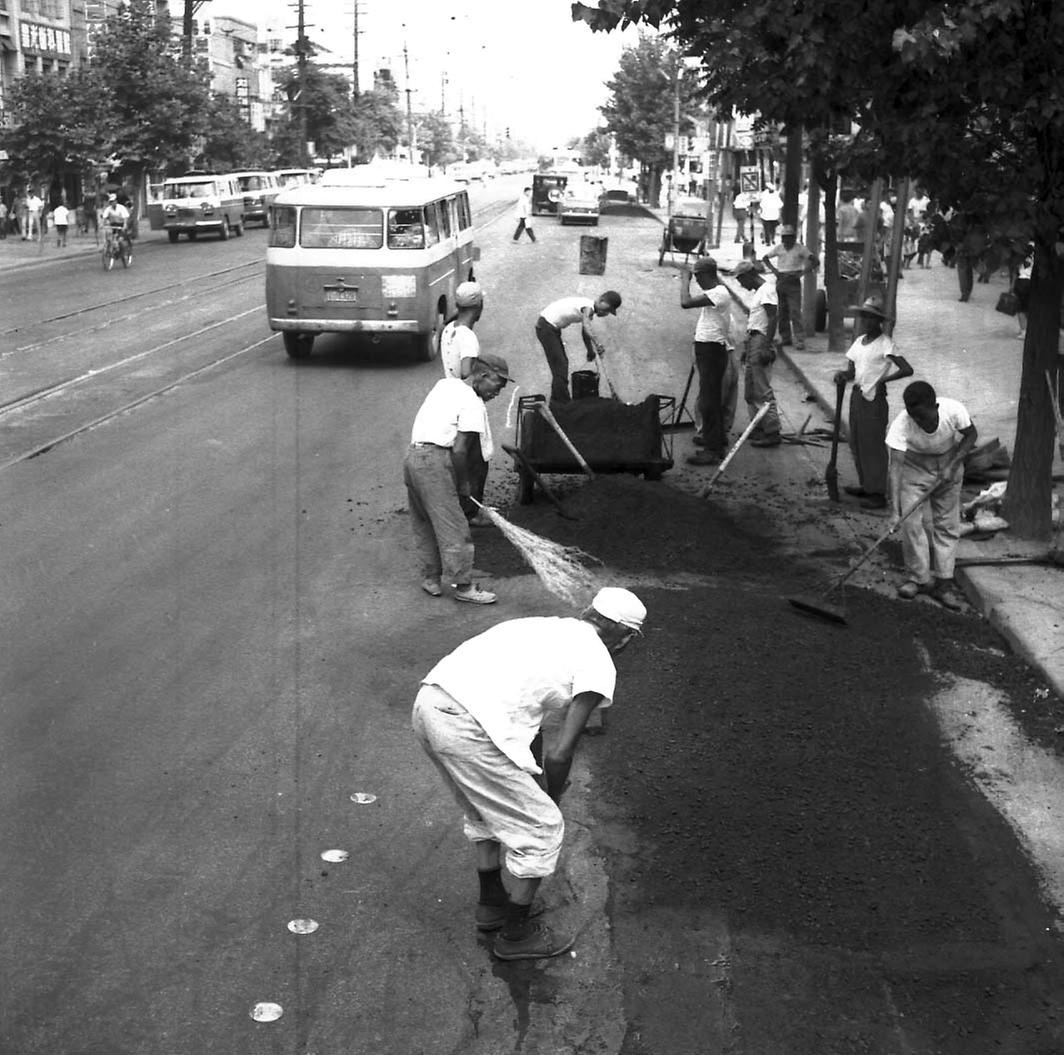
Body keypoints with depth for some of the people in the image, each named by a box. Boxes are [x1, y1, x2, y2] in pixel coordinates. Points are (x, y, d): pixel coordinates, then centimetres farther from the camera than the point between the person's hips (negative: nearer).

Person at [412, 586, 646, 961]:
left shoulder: (542, 625, 27)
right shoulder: (599, 665, 4)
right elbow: (561, 753, -1)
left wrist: (538, 792, 42)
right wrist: (552, 799, 19)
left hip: (427, 704, 9)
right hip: (468, 730, -8)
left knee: (486, 811, 32)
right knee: (542, 830, 11)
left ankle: (491, 902, 48)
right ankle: (517, 933, 27)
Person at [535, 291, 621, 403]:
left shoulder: (590, 310, 9)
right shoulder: (588, 307, -22)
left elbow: (584, 332, 23)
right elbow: (586, 326, -42)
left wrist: (591, 351, 23)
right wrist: (597, 344, -53)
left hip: (553, 327, 11)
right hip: (546, 327, -11)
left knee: (563, 362, 18)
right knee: (560, 365, -12)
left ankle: (556, 401, 27)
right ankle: (563, 404, -11)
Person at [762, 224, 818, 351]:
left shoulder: (800, 248, -6)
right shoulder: (778, 248, 4)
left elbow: (815, 262, -8)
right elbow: (765, 258, 17)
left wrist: (801, 273, -16)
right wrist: (774, 270, 2)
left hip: (794, 282, -4)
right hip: (781, 281, 4)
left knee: (795, 312, -10)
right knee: (782, 312, 8)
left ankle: (800, 340, -11)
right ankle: (785, 338, 18)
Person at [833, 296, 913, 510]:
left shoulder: (885, 344, -12)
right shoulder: (859, 341, 11)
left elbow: (907, 370, -18)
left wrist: (883, 379, -23)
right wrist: (842, 375, -9)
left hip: (874, 398, -8)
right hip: (857, 395, 8)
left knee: (873, 444, -4)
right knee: (856, 443, 14)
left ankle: (878, 494, 3)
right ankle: (866, 486, 26)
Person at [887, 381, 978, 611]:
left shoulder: (953, 410, -30)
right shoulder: (901, 425, -32)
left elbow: (971, 435, -9)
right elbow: (896, 463, -33)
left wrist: (952, 464, -19)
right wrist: (894, 501, -41)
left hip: (949, 463, 1)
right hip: (915, 467, -1)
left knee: (947, 525, 1)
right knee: (912, 522, -9)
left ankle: (944, 583, 7)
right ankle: (917, 577, 5)